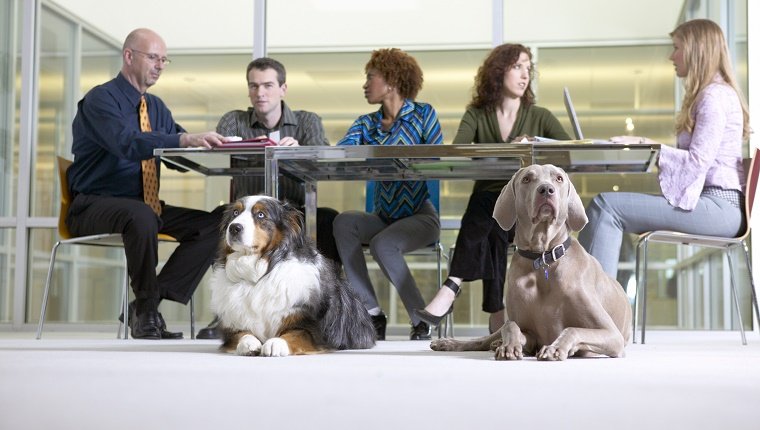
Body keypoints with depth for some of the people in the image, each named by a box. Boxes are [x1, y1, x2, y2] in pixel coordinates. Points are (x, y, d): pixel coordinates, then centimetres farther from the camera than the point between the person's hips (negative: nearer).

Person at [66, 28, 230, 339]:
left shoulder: (156, 106, 17)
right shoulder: (100, 99, -9)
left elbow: (178, 149, 6)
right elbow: (126, 143, -29)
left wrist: (207, 143, -16)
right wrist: (186, 140, -40)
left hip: (147, 207, 7)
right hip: (94, 207, -7)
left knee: (215, 222, -13)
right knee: (142, 216, -40)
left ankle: (152, 300, -15)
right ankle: (147, 312, -21)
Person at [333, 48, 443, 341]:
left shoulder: (423, 115, 1)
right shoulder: (366, 124, 10)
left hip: (420, 216, -4)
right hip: (383, 217, 4)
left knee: (383, 244, -31)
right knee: (344, 222, -25)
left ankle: (422, 321, -13)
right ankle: (372, 313, -21)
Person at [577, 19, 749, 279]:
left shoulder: (715, 96, -9)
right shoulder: (710, 94, 23)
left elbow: (697, 160, -18)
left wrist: (646, 147, -14)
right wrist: (644, 145, 8)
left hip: (718, 206, -10)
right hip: (711, 201, 10)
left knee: (605, 205, -20)